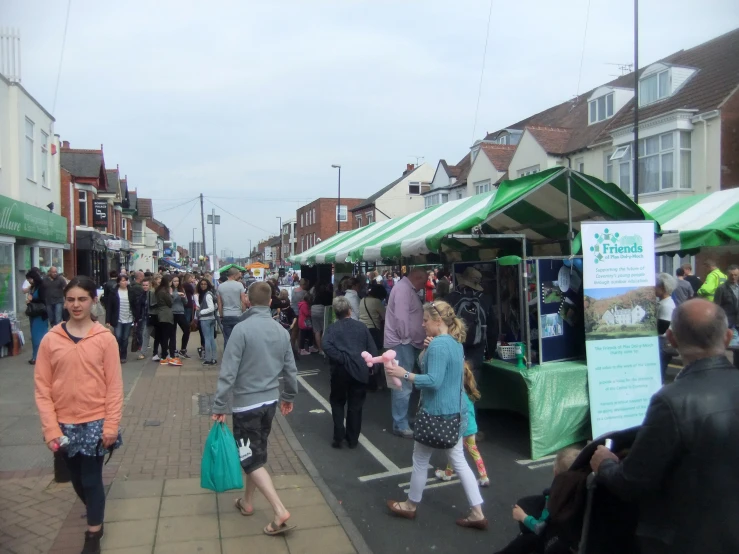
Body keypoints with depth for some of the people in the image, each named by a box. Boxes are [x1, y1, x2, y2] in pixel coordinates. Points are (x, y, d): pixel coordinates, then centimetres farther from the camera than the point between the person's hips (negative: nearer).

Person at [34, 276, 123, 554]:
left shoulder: (105, 338, -8)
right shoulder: (50, 339, -4)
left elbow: (114, 385, -6)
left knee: (91, 480, 4)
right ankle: (95, 514, 45)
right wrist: (50, 428, -7)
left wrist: (111, 426, -10)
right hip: (64, 423, 3)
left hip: (95, 422, -3)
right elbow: (42, 387, -2)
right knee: (77, 479, 18)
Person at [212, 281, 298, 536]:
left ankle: (279, 511, -6)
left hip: (246, 402, -6)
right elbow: (290, 368, 9)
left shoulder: (242, 329, -17)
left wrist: (219, 405, -11)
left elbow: (228, 371, -19)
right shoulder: (281, 330, 3)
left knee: (250, 457, 1)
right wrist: (289, 396, 23)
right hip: (270, 401, 6)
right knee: (258, 452, 20)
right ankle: (247, 501, 34)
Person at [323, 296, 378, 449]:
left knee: (337, 403, 16)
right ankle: (353, 439, 18)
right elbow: (372, 349, 6)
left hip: (341, 370, -1)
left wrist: (341, 359, -13)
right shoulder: (361, 326, 10)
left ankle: (338, 438, 10)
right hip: (360, 370, 2)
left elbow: (326, 346, -17)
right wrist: (369, 366, 10)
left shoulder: (332, 328, 3)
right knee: (355, 405, 12)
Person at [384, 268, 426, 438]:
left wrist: (411, 339, 16)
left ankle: (402, 421, 25)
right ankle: (400, 425, -1)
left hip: (408, 342, 11)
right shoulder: (403, 288, -15)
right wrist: (405, 337, -16)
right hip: (402, 343, -11)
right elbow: (401, 316, -23)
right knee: (403, 386, -7)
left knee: (403, 385, 16)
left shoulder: (408, 289, 18)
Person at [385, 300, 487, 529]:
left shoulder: (438, 345, -22)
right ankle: (477, 513, 16)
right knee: (459, 461, 14)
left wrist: (405, 374, -22)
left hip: (435, 413, -9)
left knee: (420, 460, 10)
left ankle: (410, 506, 29)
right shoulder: (455, 343, 8)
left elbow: (434, 381, -27)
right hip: (454, 412, 9)